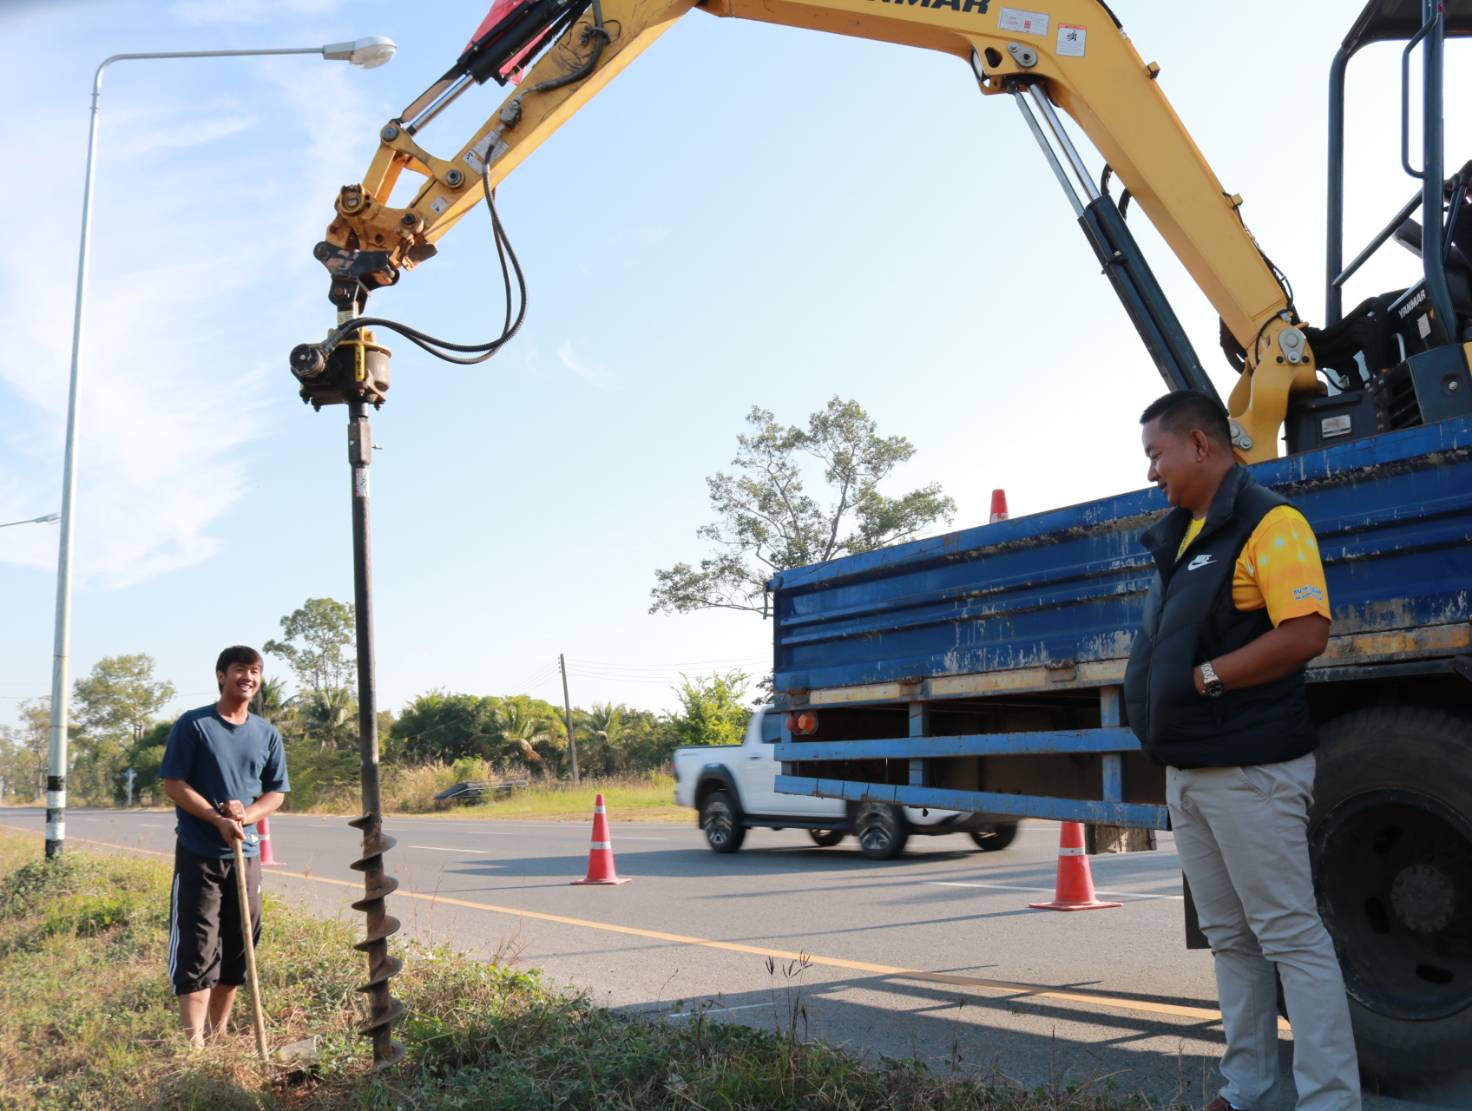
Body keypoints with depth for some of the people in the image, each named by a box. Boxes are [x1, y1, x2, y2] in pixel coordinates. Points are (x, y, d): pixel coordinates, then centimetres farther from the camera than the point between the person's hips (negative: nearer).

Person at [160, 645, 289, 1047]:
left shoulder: (267, 734, 7)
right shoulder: (193, 725, -5)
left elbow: (276, 792, 10)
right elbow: (173, 783, -9)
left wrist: (247, 814, -11)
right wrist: (219, 820, -19)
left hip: (246, 853, 5)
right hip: (199, 854, -5)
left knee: (238, 945, 10)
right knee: (197, 947, -7)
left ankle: (218, 1035, 23)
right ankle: (193, 1043, -5)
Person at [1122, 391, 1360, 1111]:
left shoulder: (1267, 522, -12)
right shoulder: (1180, 536, 16)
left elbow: (1306, 635, -22)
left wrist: (1206, 678, -18)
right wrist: (1161, 719, 9)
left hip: (1249, 770, -9)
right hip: (1187, 769, 9)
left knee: (1290, 936, -4)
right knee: (1230, 939, 15)